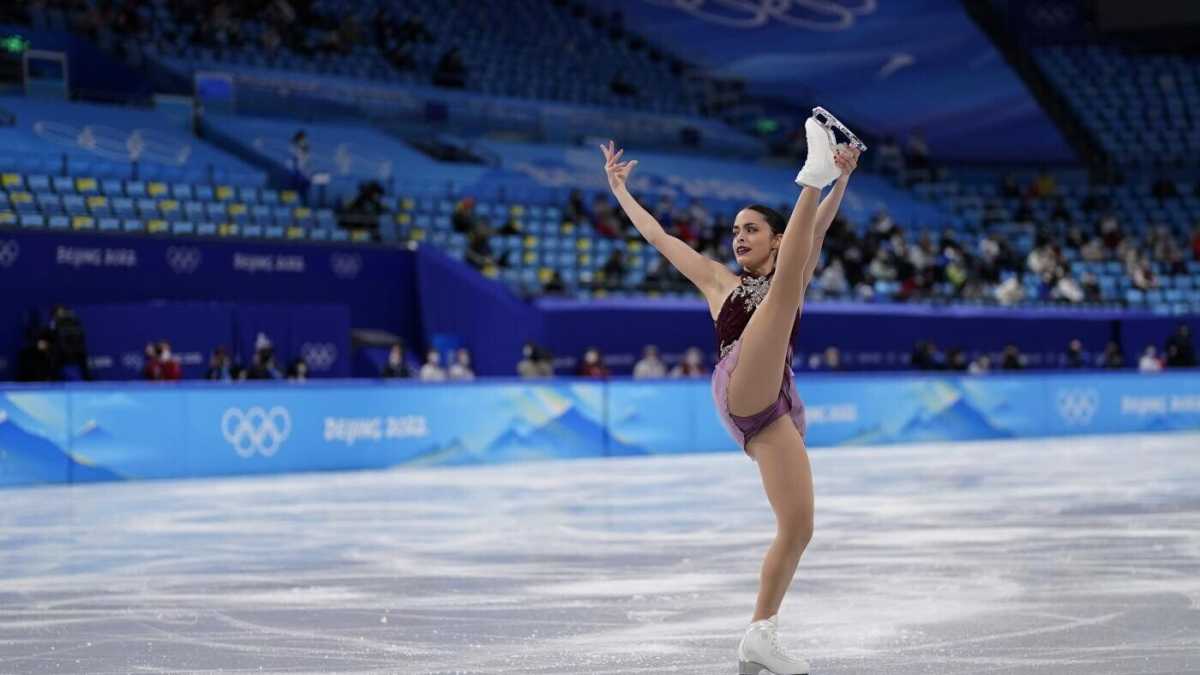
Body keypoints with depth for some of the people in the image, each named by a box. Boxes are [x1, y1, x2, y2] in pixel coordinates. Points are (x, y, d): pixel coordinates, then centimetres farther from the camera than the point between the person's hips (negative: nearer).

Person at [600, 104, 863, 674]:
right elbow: (657, 235, 28)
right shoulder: (719, 280, 25)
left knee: (798, 528, -8)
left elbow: (818, 230, 14)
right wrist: (619, 188, 32)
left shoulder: (790, 277, 29)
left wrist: (842, 179, 0)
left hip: (778, 408, 4)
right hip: (740, 389, -4)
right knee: (787, 285, -23)